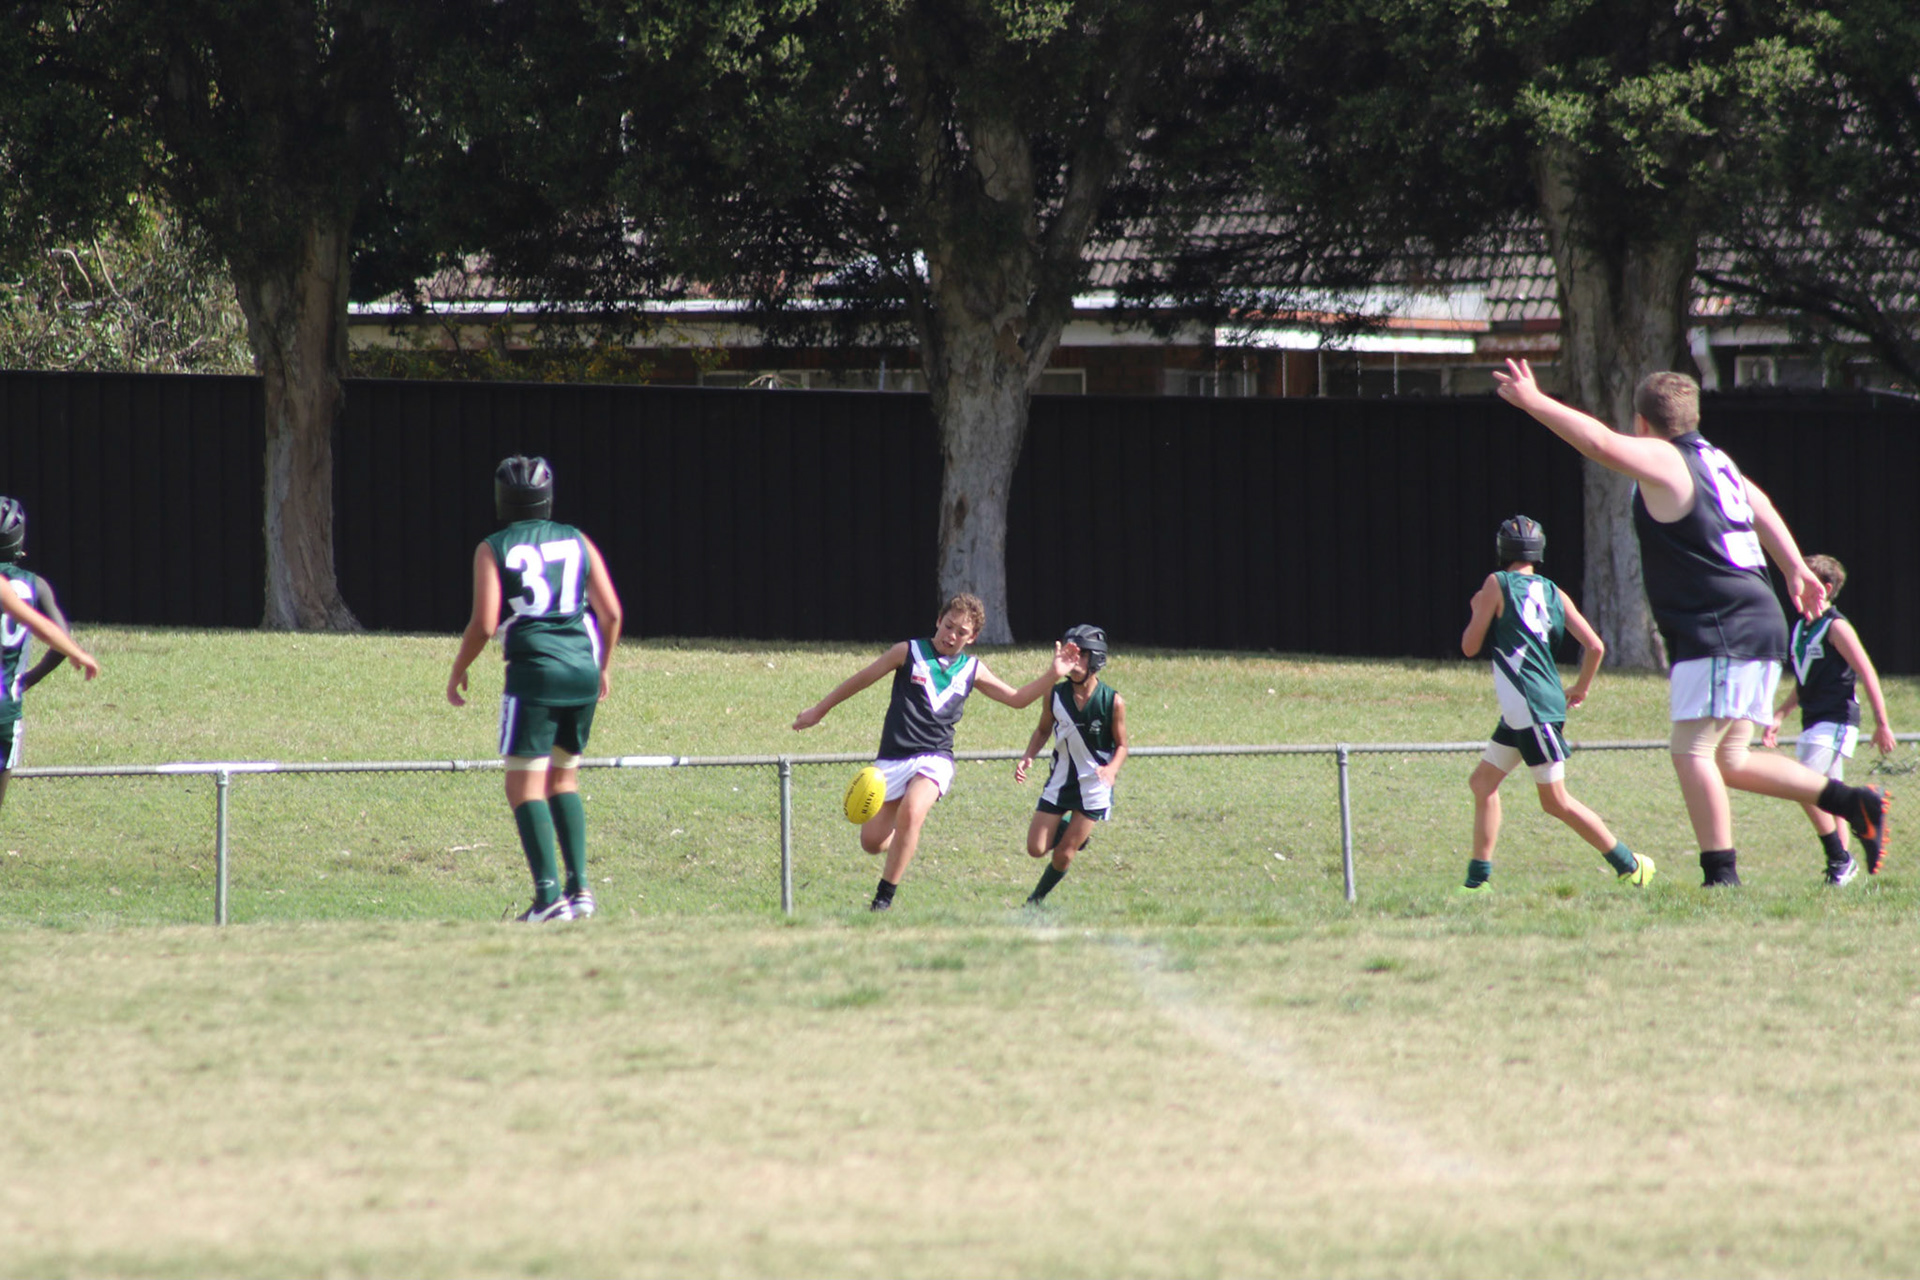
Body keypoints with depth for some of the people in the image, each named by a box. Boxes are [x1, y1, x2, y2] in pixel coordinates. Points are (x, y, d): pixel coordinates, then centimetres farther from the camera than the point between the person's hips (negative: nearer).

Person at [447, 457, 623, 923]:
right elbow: (611, 613, 8)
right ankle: (579, 887, 12)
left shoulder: (494, 550, 0)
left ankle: (549, 893, -13)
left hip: (535, 669, -5)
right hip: (583, 669, 5)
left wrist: (458, 672, 8)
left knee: (525, 785, -1)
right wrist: (602, 668, 23)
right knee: (563, 778, 19)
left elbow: (484, 624, -7)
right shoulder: (577, 542, 11)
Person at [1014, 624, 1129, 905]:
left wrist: (1112, 769, -26)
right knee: (1037, 848, -1)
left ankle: (1037, 898, 22)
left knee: (1064, 854, -2)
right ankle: (1075, 831, 29)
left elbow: (1121, 745, -4)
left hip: (1094, 784, -3)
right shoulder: (1055, 695, -8)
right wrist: (1028, 758, -10)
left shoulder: (1112, 702, -15)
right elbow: (1043, 730, 8)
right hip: (1060, 780, 3)